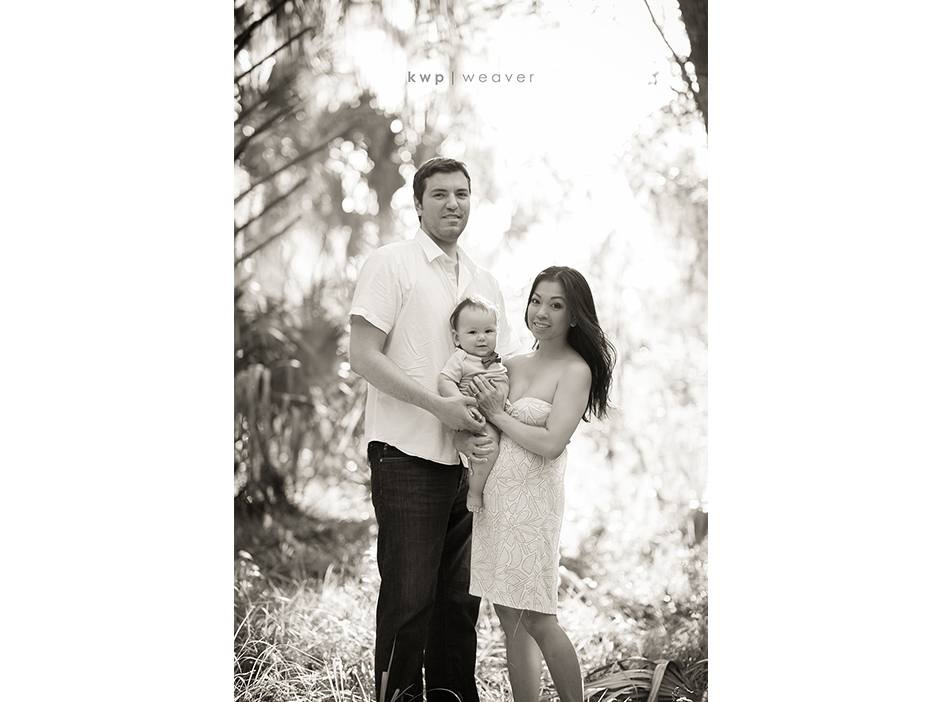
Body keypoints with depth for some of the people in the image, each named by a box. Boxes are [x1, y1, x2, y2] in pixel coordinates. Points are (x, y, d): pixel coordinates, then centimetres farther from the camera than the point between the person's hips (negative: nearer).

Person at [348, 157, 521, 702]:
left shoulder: (485, 282, 15)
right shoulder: (391, 264, -3)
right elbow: (363, 357, -11)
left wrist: (490, 429, -3)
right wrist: (438, 406, -17)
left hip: (468, 461, 6)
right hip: (407, 455, -6)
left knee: (461, 596, 11)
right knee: (409, 596, -3)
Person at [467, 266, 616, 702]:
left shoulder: (576, 371, -7)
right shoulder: (514, 365, 12)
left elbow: (551, 443, -17)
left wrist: (497, 415, -8)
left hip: (533, 497, -7)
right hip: (492, 494, 7)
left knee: (537, 620, -2)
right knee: (510, 619, 9)